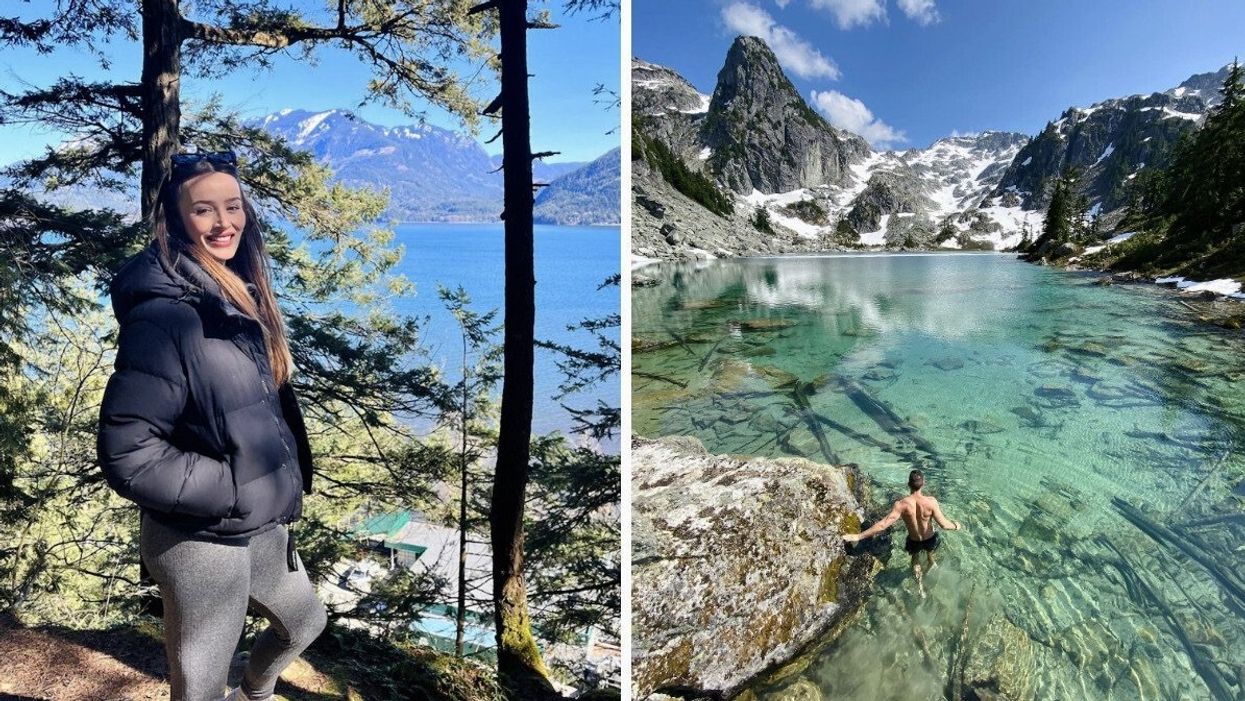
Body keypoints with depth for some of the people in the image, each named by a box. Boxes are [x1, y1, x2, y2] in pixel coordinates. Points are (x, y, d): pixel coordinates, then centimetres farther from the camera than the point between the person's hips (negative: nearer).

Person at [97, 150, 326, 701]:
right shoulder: (163, 315, -23)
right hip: (202, 543, -9)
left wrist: (282, 487, 10)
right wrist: (237, 488, -21)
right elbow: (126, 455, -26)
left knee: (306, 623, 30)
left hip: (264, 527, 9)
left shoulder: (239, 298, 4)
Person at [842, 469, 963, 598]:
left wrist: (858, 536, -28)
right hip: (930, 539, 1)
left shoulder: (901, 504, -31)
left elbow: (883, 524, -33)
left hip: (914, 541, 0)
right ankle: (931, 561, 66)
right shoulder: (931, 501, -31)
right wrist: (956, 526, 1)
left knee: (915, 559, 33)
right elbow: (943, 524, -23)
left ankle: (920, 587, 39)